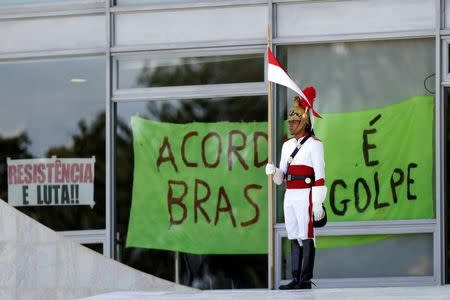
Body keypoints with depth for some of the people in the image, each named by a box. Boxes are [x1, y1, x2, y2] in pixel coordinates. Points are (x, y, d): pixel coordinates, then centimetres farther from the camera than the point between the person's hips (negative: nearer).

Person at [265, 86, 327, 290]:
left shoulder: (314, 144, -5)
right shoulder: (287, 145, 16)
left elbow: (320, 175, -10)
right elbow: (281, 176, 18)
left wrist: (318, 203, -16)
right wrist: (273, 171, -5)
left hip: (305, 196, -7)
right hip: (289, 196, 8)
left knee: (306, 237, -7)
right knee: (294, 238, 7)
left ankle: (306, 280, -7)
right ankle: (296, 278, 10)